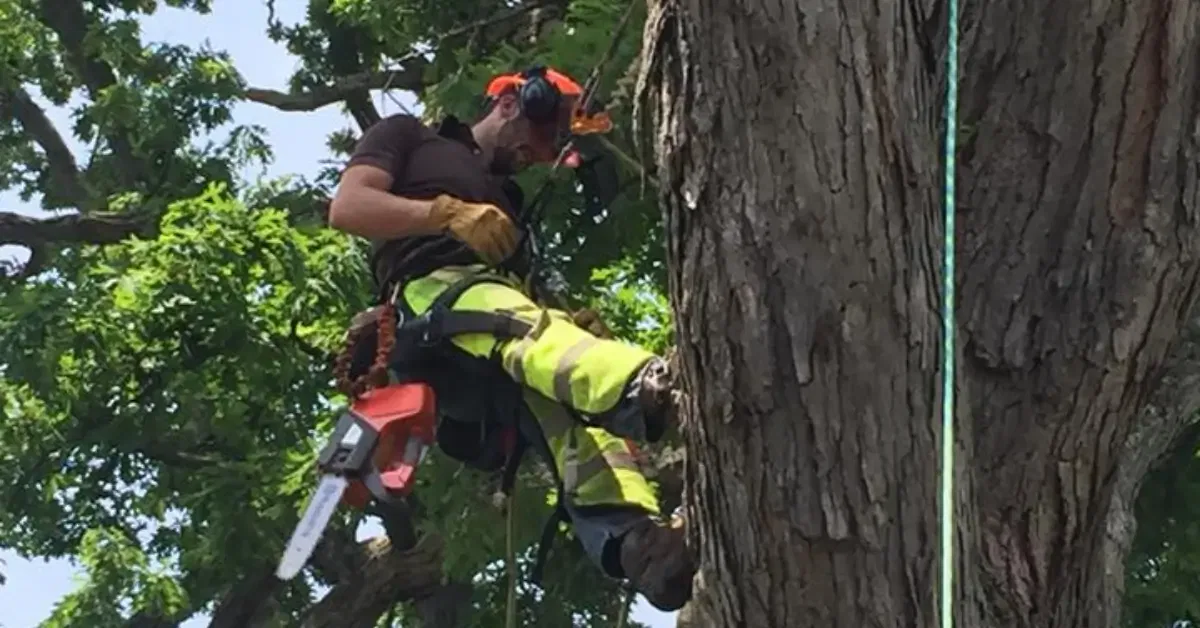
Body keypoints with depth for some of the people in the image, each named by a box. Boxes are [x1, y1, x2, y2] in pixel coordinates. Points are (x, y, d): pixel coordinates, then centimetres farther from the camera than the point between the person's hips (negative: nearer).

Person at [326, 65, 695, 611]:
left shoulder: (508, 200, 42)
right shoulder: (408, 136, 24)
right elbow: (346, 207, 5)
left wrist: (567, 326, 5)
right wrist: (448, 212, -8)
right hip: (435, 290, -6)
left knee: (576, 411, -29)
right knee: (523, 327, -41)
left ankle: (634, 540, -57)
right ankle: (645, 388, -74)